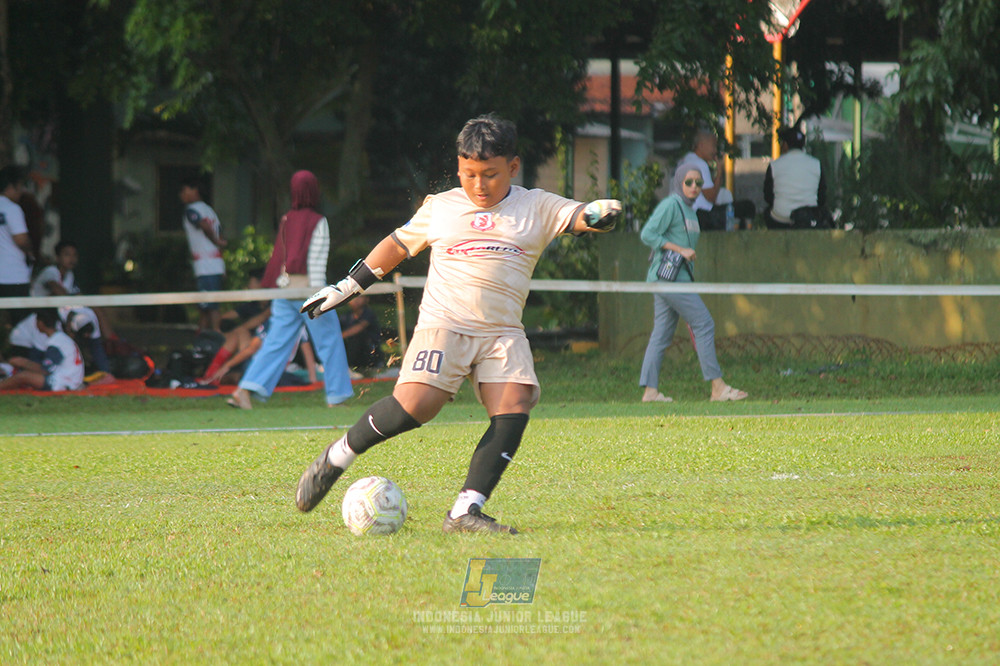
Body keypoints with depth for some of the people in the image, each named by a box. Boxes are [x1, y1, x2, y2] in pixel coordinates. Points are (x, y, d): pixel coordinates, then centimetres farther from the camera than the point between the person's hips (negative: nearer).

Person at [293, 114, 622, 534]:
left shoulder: (537, 208, 9)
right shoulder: (440, 208, 12)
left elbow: (578, 216, -6)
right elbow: (398, 245, 24)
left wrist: (597, 214, -31)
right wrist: (345, 288, 25)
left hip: (503, 332, 2)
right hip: (443, 324, -2)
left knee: (514, 408, -19)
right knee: (414, 404, -21)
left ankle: (466, 511, -17)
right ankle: (337, 457, 1)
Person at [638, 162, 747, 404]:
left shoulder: (689, 210, 18)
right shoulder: (670, 205, -9)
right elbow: (647, 234, -16)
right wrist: (681, 250, -18)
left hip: (678, 277, 9)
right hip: (668, 277, -9)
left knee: (662, 334, 6)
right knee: (704, 324, -9)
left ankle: (650, 390, 5)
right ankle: (717, 386, -8)